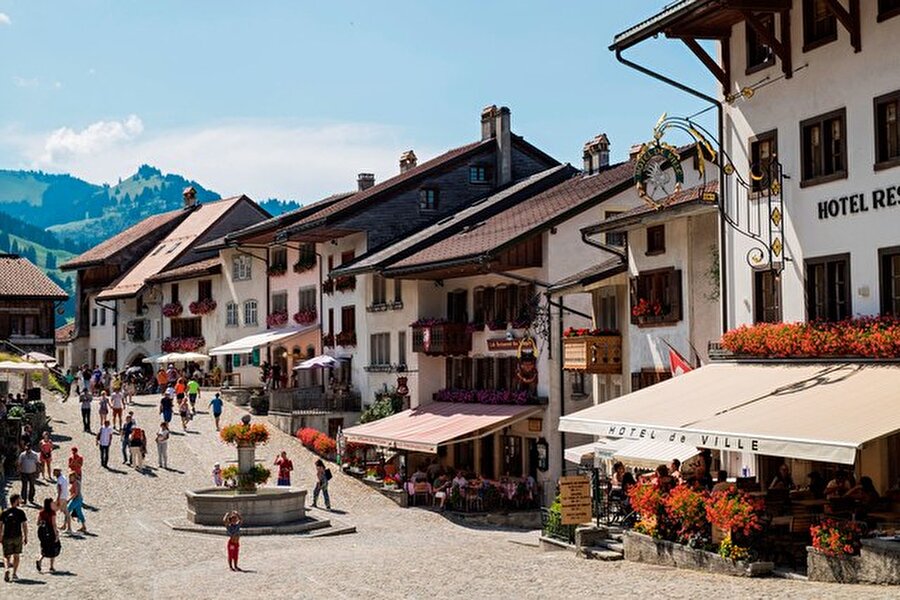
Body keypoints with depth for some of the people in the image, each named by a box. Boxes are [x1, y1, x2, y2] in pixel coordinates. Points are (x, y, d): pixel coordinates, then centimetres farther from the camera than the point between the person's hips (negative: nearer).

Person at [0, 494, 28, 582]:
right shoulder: (20, 512, -4)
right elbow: (24, 525, -6)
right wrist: (26, 537, 2)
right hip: (18, 537, -1)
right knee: (16, 555, 15)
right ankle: (14, 573, 16)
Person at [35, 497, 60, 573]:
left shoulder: (41, 513, 1)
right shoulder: (52, 513, -14)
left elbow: (38, 523, 4)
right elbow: (54, 524, -17)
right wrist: (56, 534, -14)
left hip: (42, 532, 5)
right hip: (50, 532, -5)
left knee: (45, 549, 18)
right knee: (53, 549, 13)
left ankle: (39, 560, -10)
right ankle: (51, 567, 15)